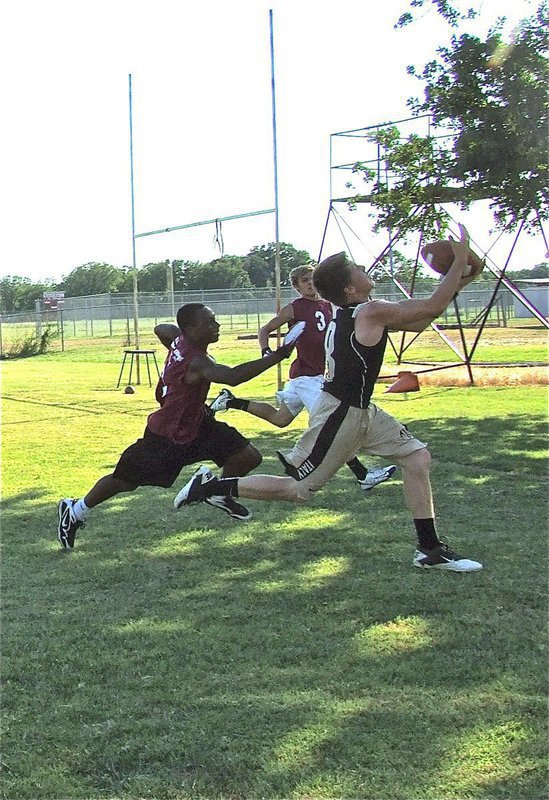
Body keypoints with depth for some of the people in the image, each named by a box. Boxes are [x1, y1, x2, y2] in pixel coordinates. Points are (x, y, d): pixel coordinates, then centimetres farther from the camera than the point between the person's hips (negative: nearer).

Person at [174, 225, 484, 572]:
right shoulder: (372, 313, -21)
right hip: (339, 413, -10)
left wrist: (455, 285, 9)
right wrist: (461, 259, -12)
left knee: (417, 456, 7)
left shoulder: (355, 314, 7)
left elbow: (418, 319, 15)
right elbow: (433, 307, -19)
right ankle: (211, 485, 10)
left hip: (361, 410, 10)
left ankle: (430, 549, 12)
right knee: (296, 488, -1)